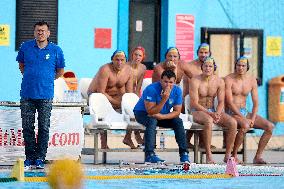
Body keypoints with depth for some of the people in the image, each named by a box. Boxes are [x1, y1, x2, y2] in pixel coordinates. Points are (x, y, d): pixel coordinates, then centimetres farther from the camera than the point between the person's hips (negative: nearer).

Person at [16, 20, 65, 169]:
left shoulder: (56, 50, 0)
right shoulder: (25, 47, 4)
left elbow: (60, 71, 13)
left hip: (45, 95, -1)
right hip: (27, 94, 1)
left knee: (44, 128, 1)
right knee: (27, 127, 3)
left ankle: (40, 158, 7)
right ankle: (29, 157, 11)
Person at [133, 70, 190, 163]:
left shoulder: (177, 91, -13)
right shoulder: (151, 89, -28)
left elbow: (177, 112, -11)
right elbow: (151, 112, -30)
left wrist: (162, 116, -26)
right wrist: (164, 99, -41)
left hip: (163, 114, 4)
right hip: (142, 113, -4)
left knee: (178, 122, -18)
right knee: (152, 121, -35)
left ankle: (184, 153, -16)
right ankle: (149, 155, -40)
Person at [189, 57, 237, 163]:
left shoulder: (219, 82, 3)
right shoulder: (195, 81, -10)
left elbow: (221, 102, 2)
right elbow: (194, 103, -15)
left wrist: (217, 114, -20)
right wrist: (209, 114, -25)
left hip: (213, 111, 5)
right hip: (197, 111, -5)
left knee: (233, 123, -20)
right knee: (209, 121, -39)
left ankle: (228, 155, -15)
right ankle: (208, 156, -36)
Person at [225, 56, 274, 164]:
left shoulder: (252, 80, 7)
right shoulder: (229, 79, -9)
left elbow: (255, 103, 7)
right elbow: (230, 102, -16)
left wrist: (252, 119, -11)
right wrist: (244, 119, -23)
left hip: (245, 112, 6)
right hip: (232, 113, -6)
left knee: (270, 126, -11)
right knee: (245, 126, -37)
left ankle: (258, 156, -10)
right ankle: (233, 155, -22)